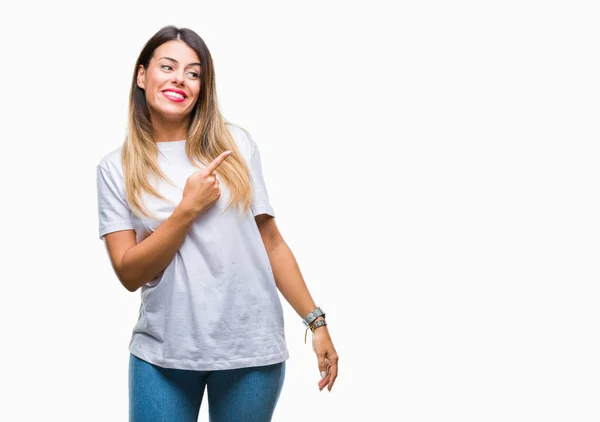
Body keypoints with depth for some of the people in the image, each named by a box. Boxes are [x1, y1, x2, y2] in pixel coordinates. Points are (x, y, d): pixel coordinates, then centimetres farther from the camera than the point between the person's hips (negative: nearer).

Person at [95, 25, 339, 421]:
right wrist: (188, 209, -14)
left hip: (251, 346, 1)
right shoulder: (116, 168, 1)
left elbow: (271, 241, 4)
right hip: (163, 352, 0)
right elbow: (129, 273, -5)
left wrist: (316, 320, 2)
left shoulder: (235, 144, 2)